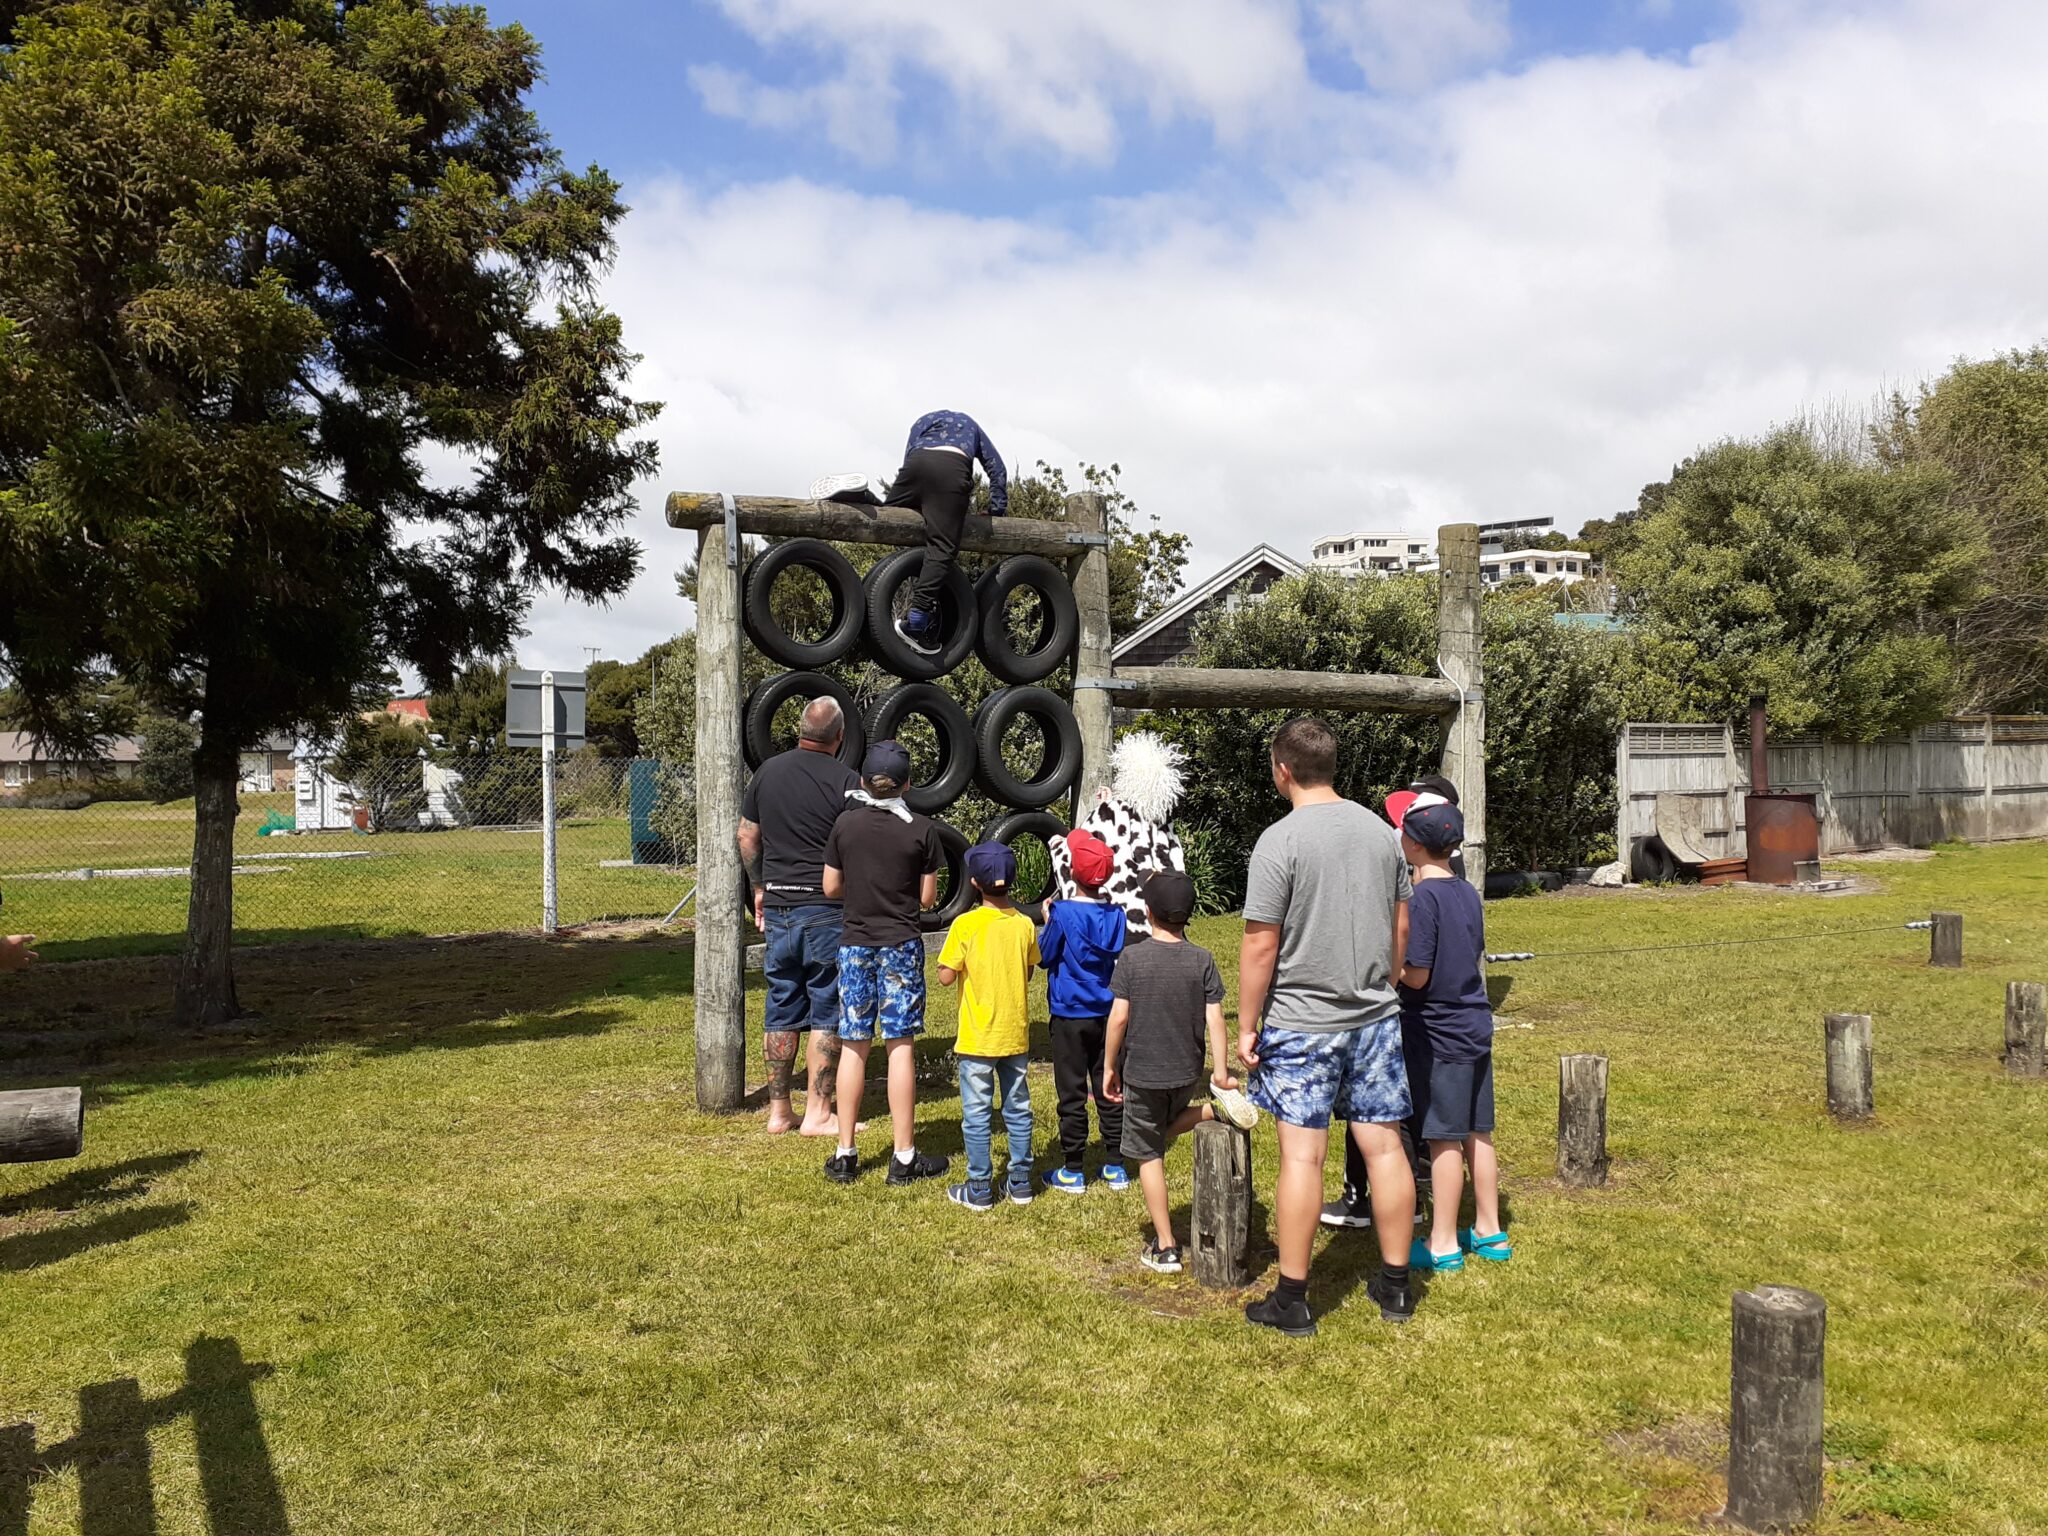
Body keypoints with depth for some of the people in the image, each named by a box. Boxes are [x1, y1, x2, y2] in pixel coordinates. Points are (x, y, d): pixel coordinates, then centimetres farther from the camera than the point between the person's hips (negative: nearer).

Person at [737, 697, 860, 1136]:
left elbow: (747, 836, 12)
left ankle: (778, 1112, 16)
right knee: (827, 1011, 3)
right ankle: (817, 1113, 5)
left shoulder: (768, 771, 6)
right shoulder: (846, 780, -10)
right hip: (827, 908, -5)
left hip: (778, 906, 5)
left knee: (781, 1009, 12)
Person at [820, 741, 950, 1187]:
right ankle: (905, 1157, 6)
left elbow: (831, 888, 4)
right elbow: (928, 898, -3)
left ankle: (845, 1154, 12)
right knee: (900, 1046, 2)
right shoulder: (921, 829, -7)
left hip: (855, 942, 2)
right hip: (901, 945, -2)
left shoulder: (845, 824, -1)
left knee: (853, 1045, 8)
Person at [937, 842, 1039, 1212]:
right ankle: (1021, 1182, 22)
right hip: (1016, 1035, 4)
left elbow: (946, 977, -12)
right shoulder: (1024, 924, -3)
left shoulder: (965, 925, -16)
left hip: (978, 1038, -4)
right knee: (1018, 1109, 15)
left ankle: (980, 1189, 12)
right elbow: (1028, 975, 7)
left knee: (977, 1114, 5)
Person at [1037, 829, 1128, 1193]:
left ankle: (1072, 1172, 10)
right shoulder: (1115, 915, 0)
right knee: (1109, 1091, 11)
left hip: (1070, 1015, -4)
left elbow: (1044, 955, -6)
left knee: (1072, 1095, 4)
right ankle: (1115, 1168, 17)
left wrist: (1046, 923, 8)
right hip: (1106, 1013, 5)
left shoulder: (1063, 913, -15)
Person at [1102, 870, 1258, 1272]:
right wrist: (1221, 1071, -4)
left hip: (1142, 1073, -3)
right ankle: (1217, 1107, -1)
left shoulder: (1132, 960, -11)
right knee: (1166, 1130, 29)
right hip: (1187, 1073, 3)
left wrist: (1110, 1068, 0)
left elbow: (1119, 1017, -11)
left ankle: (1165, 1248, 8)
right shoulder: (1202, 960, -5)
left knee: (1149, 1156, 7)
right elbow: (1214, 1018, -8)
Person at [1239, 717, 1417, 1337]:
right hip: (1376, 1016, 5)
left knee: (1302, 1155, 0)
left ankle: (1292, 1300, 9)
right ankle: (1395, 1285, 23)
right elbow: (1401, 927, 13)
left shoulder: (1280, 840, -13)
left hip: (1301, 1024, -5)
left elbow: (1261, 945, -14)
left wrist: (1246, 1025, -5)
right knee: (1384, 1145, 11)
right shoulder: (1381, 831, 5)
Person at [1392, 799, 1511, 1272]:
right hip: (1476, 1024, 8)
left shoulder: (1422, 897, -18)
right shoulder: (1468, 893, 7)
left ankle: (1443, 1244, 9)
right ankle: (1489, 1232, 25)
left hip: (1438, 1032, -8)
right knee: (1478, 1133, 15)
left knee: (1445, 1139, 0)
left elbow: (1416, 975, -19)